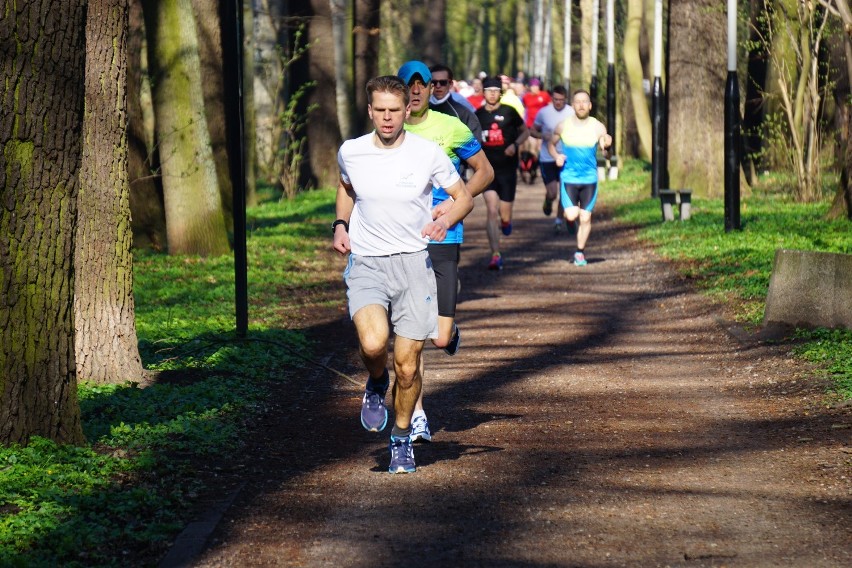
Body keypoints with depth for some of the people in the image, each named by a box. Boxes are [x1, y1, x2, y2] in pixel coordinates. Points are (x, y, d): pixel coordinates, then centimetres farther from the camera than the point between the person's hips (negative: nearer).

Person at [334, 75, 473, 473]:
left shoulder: (428, 154, -6)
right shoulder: (350, 153, -1)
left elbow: (464, 197, 6)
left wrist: (446, 221, -15)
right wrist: (340, 224, 7)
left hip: (413, 263, 0)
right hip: (365, 264, 0)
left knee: (407, 365, 0)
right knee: (373, 343, -27)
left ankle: (402, 439, 26)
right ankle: (376, 384, 9)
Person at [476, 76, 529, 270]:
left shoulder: (509, 112, -2)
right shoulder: (478, 115, 5)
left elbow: (525, 132, 9)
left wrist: (515, 145, -8)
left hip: (507, 168, -1)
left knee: (504, 216, 4)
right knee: (491, 211, -14)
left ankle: (506, 221, 45)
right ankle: (496, 256, -14)